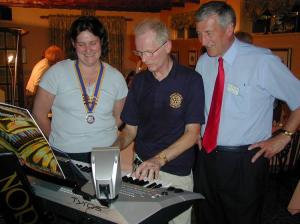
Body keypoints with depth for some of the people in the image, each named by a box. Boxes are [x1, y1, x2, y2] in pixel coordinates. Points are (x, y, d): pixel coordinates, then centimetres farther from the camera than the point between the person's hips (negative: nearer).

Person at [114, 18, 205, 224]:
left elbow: (192, 133, -13)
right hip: (141, 168, 4)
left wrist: (159, 159, -25)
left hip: (176, 173, -3)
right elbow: (131, 130, 6)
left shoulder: (190, 80, -10)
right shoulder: (140, 81, 3)